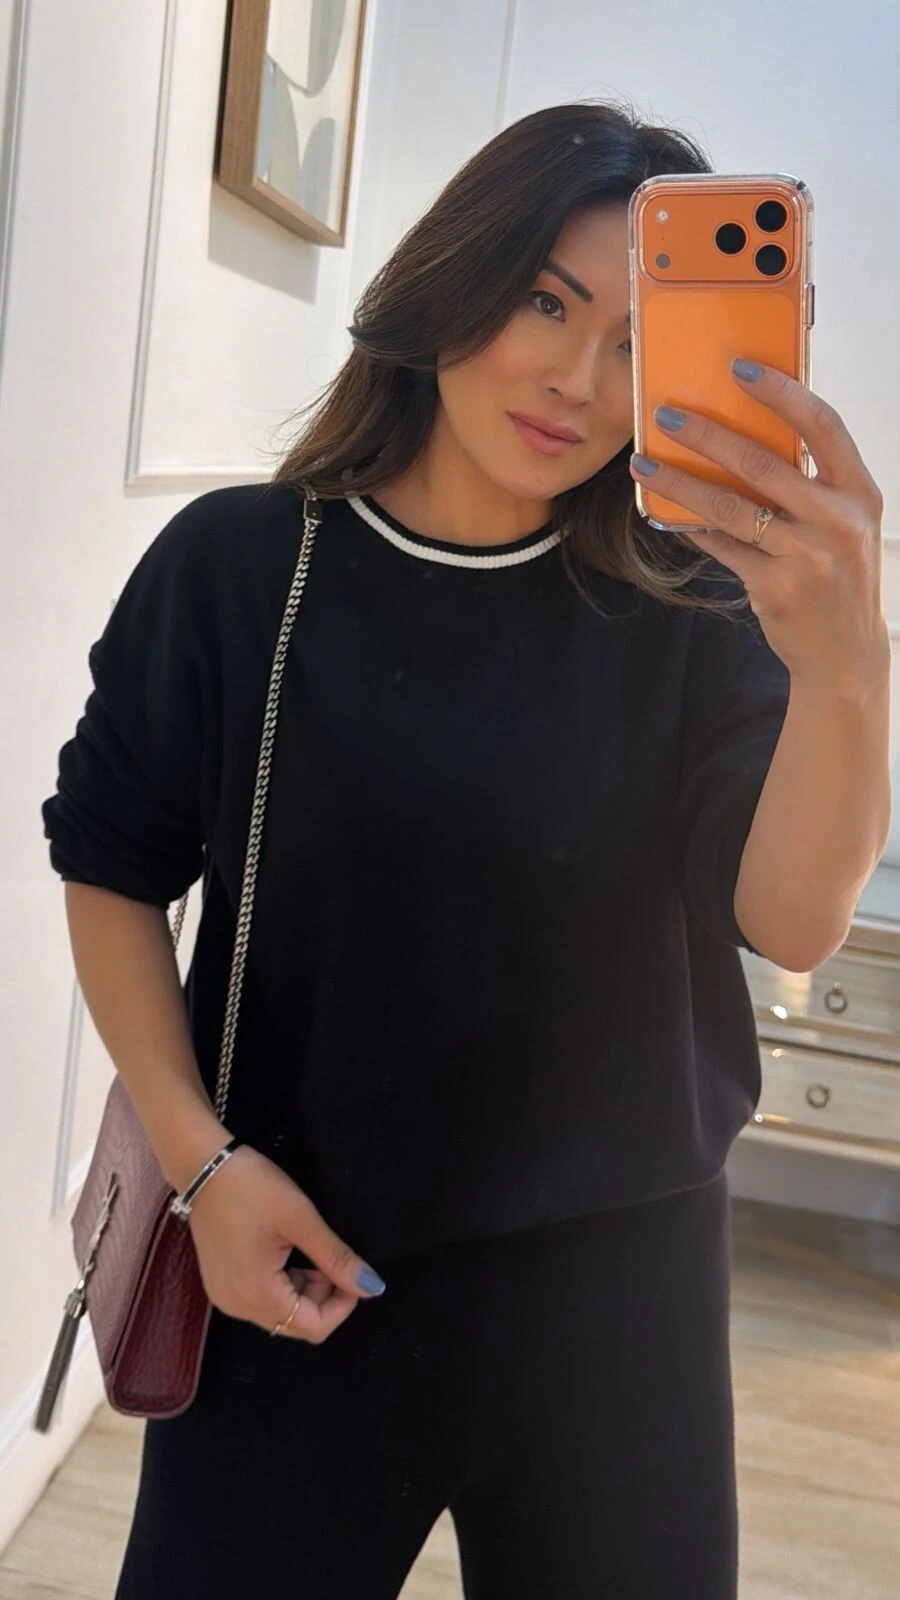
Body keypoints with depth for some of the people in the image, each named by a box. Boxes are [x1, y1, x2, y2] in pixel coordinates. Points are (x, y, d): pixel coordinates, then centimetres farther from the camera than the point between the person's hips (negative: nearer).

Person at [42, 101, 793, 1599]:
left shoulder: (689, 614, -6)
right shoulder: (238, 565, -7)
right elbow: (111, 867, 1)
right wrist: (200, 1156, -8)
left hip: (617, 1265, 1)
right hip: (298, 1260, 0)